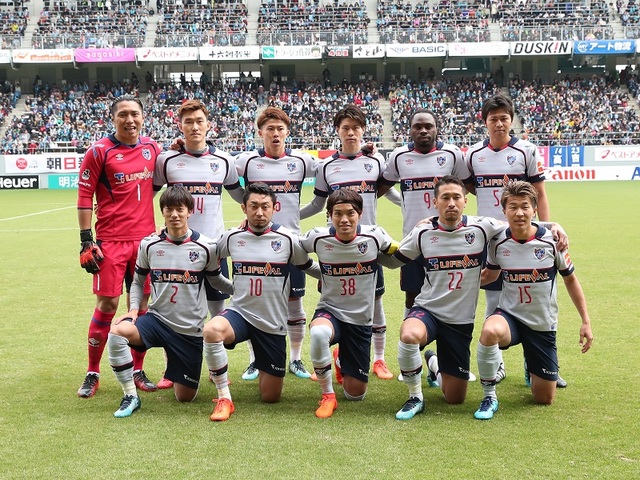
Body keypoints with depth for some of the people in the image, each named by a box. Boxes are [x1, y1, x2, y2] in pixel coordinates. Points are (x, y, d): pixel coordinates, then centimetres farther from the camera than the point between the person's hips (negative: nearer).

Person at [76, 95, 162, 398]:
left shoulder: (152, 149, 8)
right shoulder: (99, 151, -4)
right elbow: (84, 196, -4)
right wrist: (86, 240, -8)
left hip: (145, 237, 4)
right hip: (110, 240, -4)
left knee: (142, 304, 6)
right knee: (107, 304, -2)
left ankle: (137, 370, 18)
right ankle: (92, 374, 11)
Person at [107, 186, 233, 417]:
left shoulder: (205, 247, -7)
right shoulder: (149, 245, -3)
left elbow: (216, 280, 10)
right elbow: (138, 282, 11)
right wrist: (134, 309, -6)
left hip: (190, 330, 0)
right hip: (157, 319, 1)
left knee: (185, 397, 5)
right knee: (117, 332, -32)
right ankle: (130, 396, -14)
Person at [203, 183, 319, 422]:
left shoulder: (288, 240, -6)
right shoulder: (231, 237, 0)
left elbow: (310, 267, 10)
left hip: (273, 323, 0)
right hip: (240, 312, 0)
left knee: (271, 397, 6)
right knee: (211, 330, -37)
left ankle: (263, 368, 44)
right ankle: (224, 399, -20)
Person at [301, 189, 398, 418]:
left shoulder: (374, 236, -13)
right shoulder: (318, 238, -13)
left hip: (361, 320, 1)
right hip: (330, 311, -1)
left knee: (356, 394, 7)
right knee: (318, 333, -41)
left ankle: (341, 360, 44)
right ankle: (327, 396, -16)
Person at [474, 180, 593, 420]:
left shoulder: (551, 242, -12)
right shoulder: (498, 243, -9)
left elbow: (570, 280, 2)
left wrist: (586, 321, 2)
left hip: (543, 325, 1)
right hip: (509, 315, 0)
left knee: (544, 399, 6)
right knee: (490, 331, -40)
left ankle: (533, 369, 43)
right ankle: (489, 396, -18)